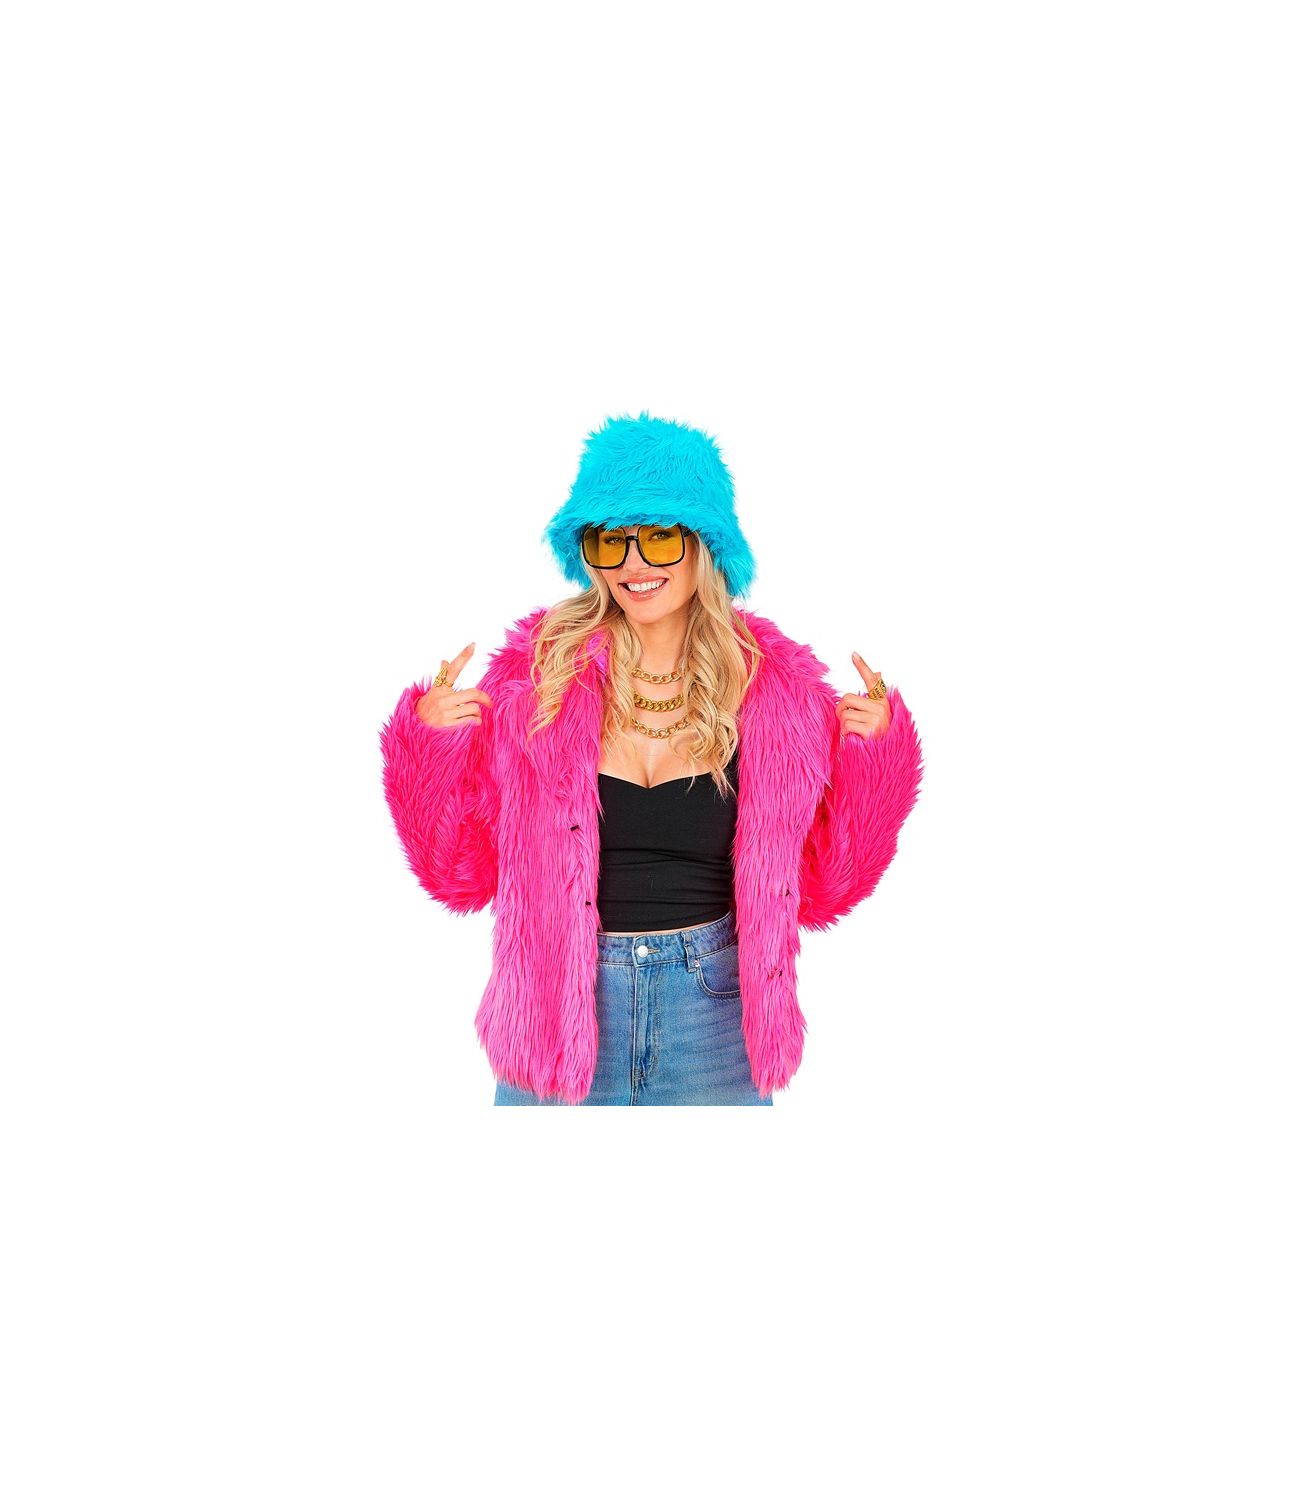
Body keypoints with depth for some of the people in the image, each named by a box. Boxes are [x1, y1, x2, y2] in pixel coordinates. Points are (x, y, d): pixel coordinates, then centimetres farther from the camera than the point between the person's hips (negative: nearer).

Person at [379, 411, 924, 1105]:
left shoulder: (779, 687, -4)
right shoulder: (534, 674, -6)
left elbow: (819, 889, 2)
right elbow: (464, 875, 0)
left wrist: (876, 753, -8)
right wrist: (430, 748, -13)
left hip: (713, 1021, 1)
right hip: (559, 1016, 0)